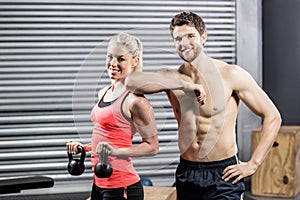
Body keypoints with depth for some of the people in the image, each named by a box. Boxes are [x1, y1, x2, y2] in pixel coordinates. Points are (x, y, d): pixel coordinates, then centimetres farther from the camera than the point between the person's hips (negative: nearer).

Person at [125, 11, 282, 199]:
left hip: (223, 176, -3)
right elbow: (132, 81, -16)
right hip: (186, 176, 4)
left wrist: (252, 164, -6)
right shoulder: (172, 78, 4)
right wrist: (184, 84, -21)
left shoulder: (231, 74, -5)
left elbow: (272, 117, -2)